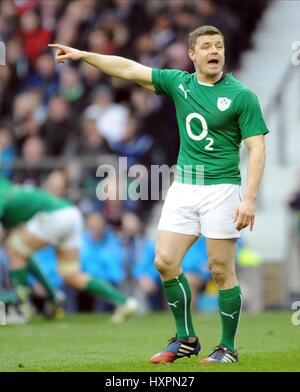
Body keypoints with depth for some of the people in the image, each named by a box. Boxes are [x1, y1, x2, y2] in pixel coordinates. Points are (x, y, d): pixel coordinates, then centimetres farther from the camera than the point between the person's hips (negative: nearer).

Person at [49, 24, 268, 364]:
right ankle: (186, 340, 13)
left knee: (221, 271, -4)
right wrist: (83, 55, 7)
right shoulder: (179, 83, 8)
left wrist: (250, 198, -16)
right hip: (183, 184, 5)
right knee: (165, 262, -1)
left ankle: (227, 348, 8)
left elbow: (257, 148, -8)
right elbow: (129, 69, 11)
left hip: (221, 187, -5)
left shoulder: (241, 96, -6)